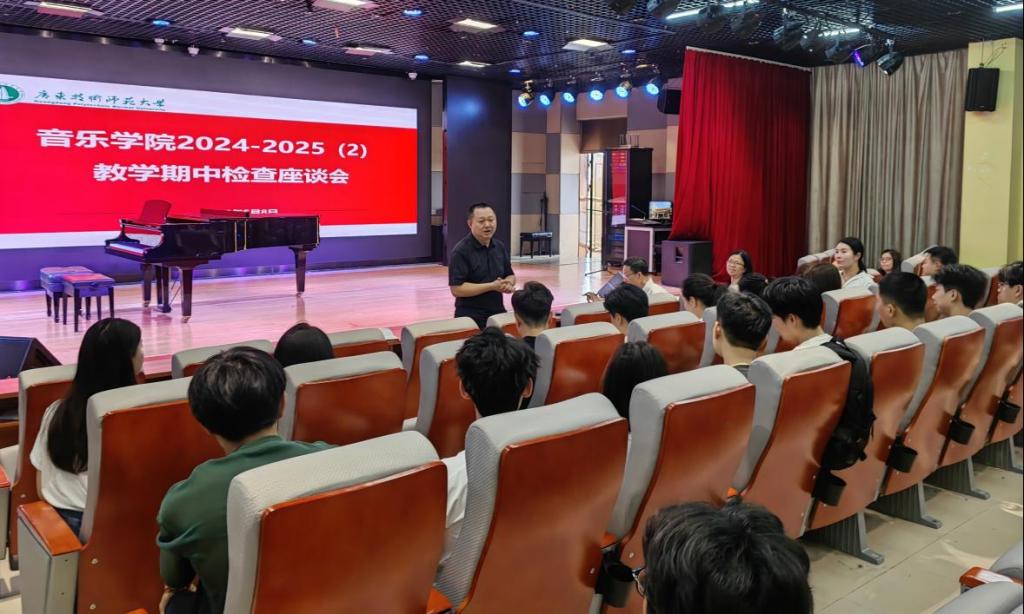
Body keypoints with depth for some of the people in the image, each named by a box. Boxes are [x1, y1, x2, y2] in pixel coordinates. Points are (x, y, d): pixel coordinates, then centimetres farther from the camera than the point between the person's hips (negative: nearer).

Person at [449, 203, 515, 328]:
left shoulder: (500, 247, 7)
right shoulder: (461, 251, -13)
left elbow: (510, 275, 17)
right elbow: (456, 289, -19)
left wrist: (508, 284, -8)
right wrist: (492, 286, -22)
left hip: (498, 313, 6)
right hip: (470, 317, -6)